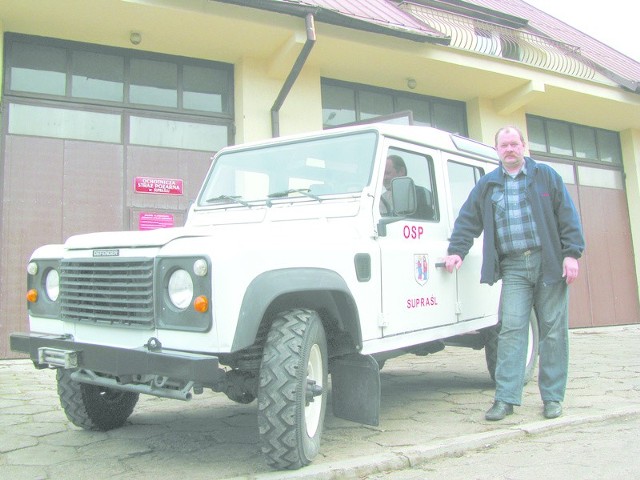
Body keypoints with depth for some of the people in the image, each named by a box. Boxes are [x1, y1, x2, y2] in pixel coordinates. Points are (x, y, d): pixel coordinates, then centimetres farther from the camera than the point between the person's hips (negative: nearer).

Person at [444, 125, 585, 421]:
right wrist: (456, 250, 1)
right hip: (513, 268, 1)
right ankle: (506, 398, -3)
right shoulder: (487, 185, 12)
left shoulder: (546, 176, 7)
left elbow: (568, 216, 2)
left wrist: (572, 254, -7)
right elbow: (468, 221, 12)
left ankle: (553, 397, 15)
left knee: (553, 331, 3)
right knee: (511, 329, -6)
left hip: (549, 263, -1)